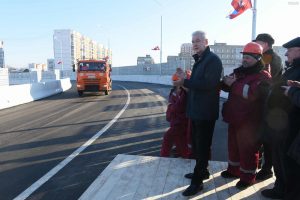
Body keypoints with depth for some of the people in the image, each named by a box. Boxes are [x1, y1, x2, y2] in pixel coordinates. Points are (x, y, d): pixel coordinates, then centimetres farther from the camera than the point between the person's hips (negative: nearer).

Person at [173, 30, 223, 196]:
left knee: (202, 145, -1)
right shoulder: (199, 60, 16)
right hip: (196, 109, 10)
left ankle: (197, 181, 8)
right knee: (196, 143, 18)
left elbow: (209, 84, -26)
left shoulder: (213, 60, -14)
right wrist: (185, 83, 2)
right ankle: (202, 170, 35)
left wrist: (185, 82, -24)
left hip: (205, 111, -9)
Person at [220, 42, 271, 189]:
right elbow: (226, 86, 13)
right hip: (235, 118, 8)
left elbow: (251, 93, -30)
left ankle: (248, 176, 20)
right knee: (233, 145, 19)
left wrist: (234, 84, -20)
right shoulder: (240, 72, 12)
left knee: (247, 149, 4)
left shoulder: (263, 76, -13)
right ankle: (233, 169, 37)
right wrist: (226, 81, -10)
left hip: (249, 121, -8)